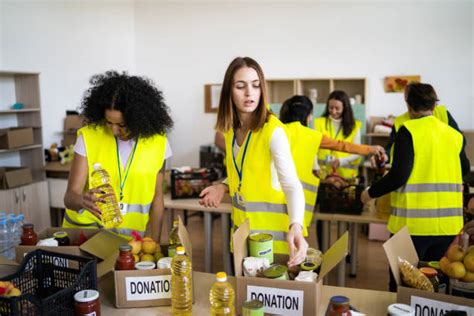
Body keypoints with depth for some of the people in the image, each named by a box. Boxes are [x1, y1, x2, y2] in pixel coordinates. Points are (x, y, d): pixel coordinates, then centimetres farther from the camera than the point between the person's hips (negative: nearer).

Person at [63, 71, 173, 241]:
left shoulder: (158, 143, -6)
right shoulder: (88, 137, -9)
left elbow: (157, 198, 3)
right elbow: (70, 195, -11)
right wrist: (83, 201, -33)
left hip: (132, 236, 1)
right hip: (87, 230, 0)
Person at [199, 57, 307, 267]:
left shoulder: (273, 130, -20)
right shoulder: (230, 129, 2)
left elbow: (292, 184, -27)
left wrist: (295, 226, -42)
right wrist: (223, 187, -3)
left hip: (271, 225, -6)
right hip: (241, 224, 6)